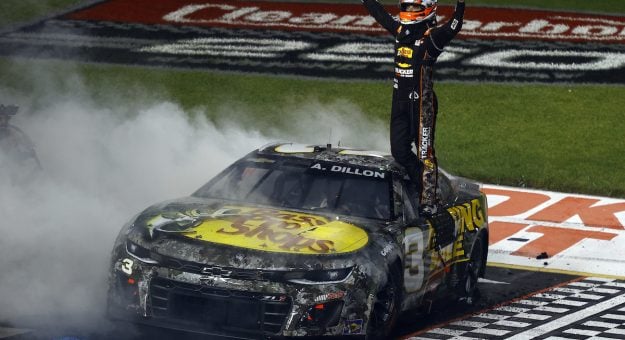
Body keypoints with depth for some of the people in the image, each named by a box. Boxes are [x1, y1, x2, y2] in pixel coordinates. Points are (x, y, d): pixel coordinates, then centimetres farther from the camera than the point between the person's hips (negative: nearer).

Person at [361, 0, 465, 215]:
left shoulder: (431, 36, -9)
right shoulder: (399, 29, 11)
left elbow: (453, 27, -26)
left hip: (421, 101, -7)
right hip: (400, 100, 7)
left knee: (424, 152, -4)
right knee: (399, 151, 7)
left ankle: (429, 199, 0)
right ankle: (424, 186, 21)